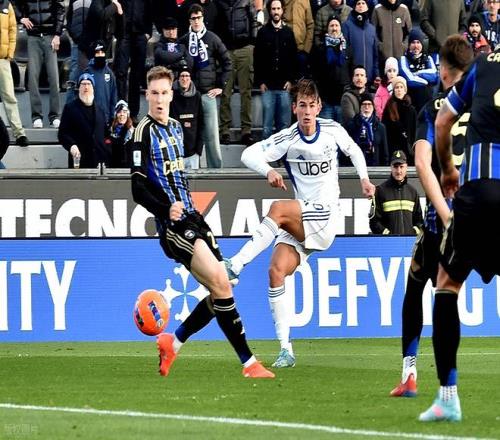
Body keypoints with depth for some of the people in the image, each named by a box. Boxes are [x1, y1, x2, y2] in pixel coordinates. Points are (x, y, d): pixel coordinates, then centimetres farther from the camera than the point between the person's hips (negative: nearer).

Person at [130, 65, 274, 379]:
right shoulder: (144, 132, -9)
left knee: (221, 290, 5)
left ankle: (173, 343, 19)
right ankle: (249, 363, -16)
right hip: (173, 224, -8)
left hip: (191, 217, 8)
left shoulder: (175, 127, 15)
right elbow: (138, 189, -14)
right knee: (221, 285, -17)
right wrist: (166, 209, -28)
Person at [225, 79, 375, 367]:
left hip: (326, 216, -2)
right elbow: (249, 155, -12)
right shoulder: (287, 139, -3)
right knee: (277, 270, -17)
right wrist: (268, 171, -31)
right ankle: (286, 350, -14)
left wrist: (364, 178, 8)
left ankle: (235, 266, -30)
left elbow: (354, 150, 22)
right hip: (300, 222, 2)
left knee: (278, 209, -30)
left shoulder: (333, 130, 1)